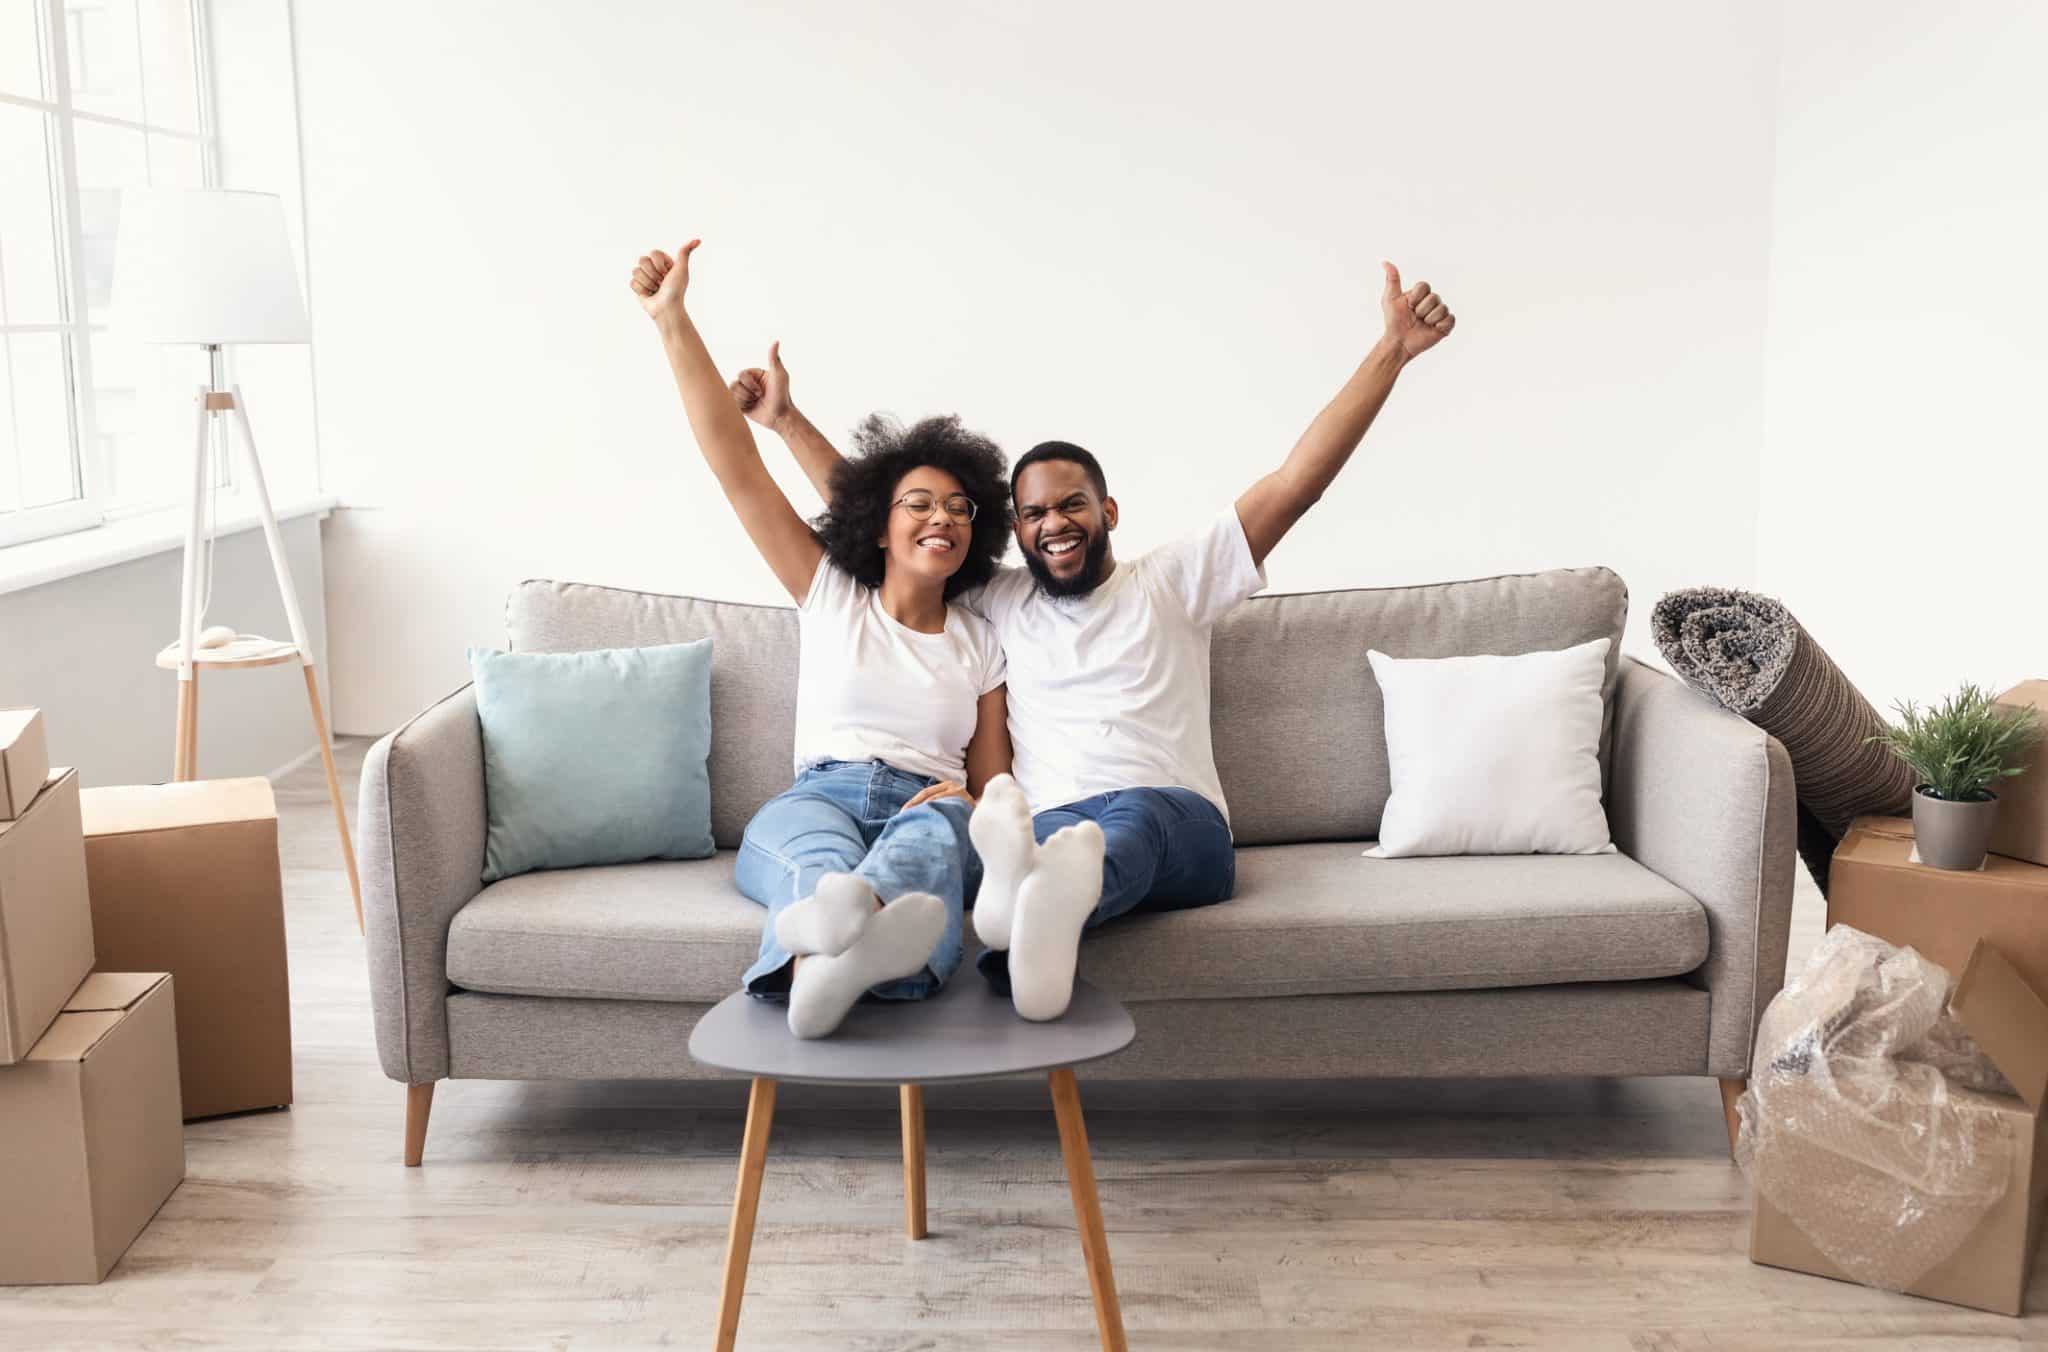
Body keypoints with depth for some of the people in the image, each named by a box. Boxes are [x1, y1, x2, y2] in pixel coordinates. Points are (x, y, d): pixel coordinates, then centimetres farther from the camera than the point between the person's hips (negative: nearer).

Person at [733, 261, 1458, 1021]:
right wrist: (786, 420, 24)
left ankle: (1049, 901, -74)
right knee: (1036, 832, -38)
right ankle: (1037, 891, -74)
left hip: (1175, 822, -1)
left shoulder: (1171, 582, 20)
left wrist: (1392, 350, 6)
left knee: (1133, 813, -40)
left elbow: (1294, 483, 12)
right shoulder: (998, 602, 27)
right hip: (1046, 825, 1)